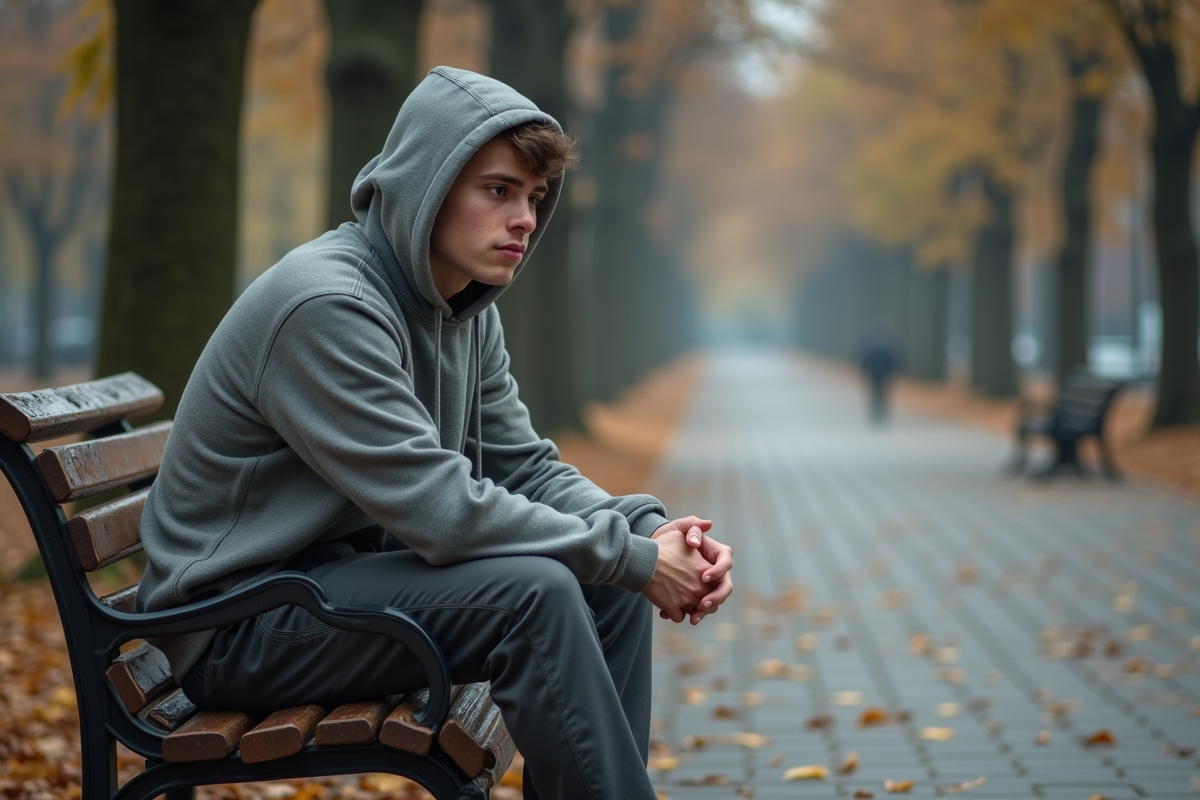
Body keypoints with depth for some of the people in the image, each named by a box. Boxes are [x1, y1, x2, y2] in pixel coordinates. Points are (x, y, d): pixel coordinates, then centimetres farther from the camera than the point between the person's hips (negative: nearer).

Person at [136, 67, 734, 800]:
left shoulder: (469, 309, 5)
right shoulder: (325, 304, -24)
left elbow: (524, 465, 7)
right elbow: (441, 507, -28)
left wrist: (654, 533, -12)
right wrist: (633, 557, -22)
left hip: (350, 574, 9)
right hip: (237, 623, -9)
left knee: (607, 582, 0)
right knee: (532, 591, -26)